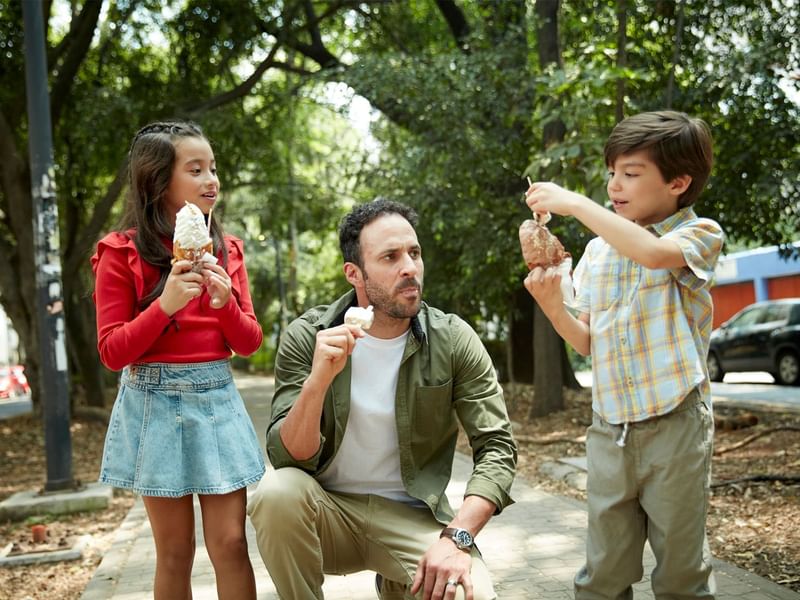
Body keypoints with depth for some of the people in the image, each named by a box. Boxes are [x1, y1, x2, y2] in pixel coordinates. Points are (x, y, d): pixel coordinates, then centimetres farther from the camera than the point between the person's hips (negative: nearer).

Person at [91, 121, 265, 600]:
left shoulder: (227, 249, 7)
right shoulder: (121, 252, -5)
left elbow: (250, 343, 7)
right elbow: (113, 352, -7)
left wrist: (225, 302, -13)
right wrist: (165, 305, -21)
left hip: (217, 400, 3)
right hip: (156, 403, -3)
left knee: (230, 544, 2)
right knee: (175, 551, 6)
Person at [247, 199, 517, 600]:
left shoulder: (454, 341, -8)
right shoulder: (308, 336, -9)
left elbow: (497, 448, -9)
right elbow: (287, 457, -14)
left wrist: (456, 537, -24)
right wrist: (318, 380, -32)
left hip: (412, 516, 1)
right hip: (329, 508, -1)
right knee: (278, 492, -32)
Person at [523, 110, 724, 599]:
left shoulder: (700, 234, -3)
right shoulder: (598, 251, 11)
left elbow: (653, 252, -27)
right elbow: (588, 342, 11)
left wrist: (575, 203, -22)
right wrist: (552, 306, -8)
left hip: (676, 424, -4)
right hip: (609, 428, 4)